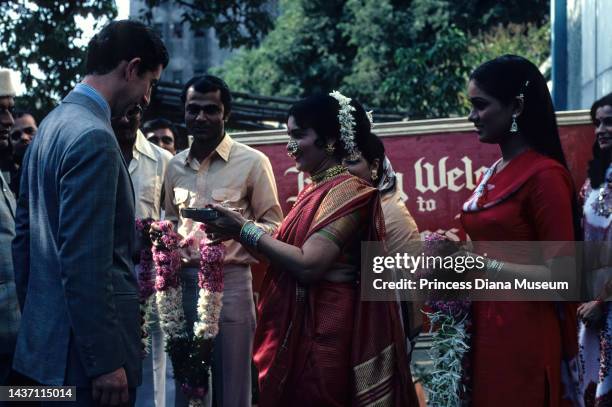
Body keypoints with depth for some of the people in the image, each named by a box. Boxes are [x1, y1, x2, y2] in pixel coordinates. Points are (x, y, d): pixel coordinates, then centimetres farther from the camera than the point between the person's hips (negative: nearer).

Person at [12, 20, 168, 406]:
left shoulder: (52, 124, 12)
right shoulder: (94, 138, -18)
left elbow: (24, 234, 16)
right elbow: (85, 263, -23)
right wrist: (106, 362, -20)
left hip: (46, 339, 10)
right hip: (82, 350, -10)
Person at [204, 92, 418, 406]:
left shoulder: (346, 191, -14)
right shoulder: (314, 190, 13)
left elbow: (307, 265, -23)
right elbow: (288, 253, 12)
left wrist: (245, 229, -15)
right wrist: (237, 233, 1)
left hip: (324, 330, -9)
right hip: (295, 326, 9)